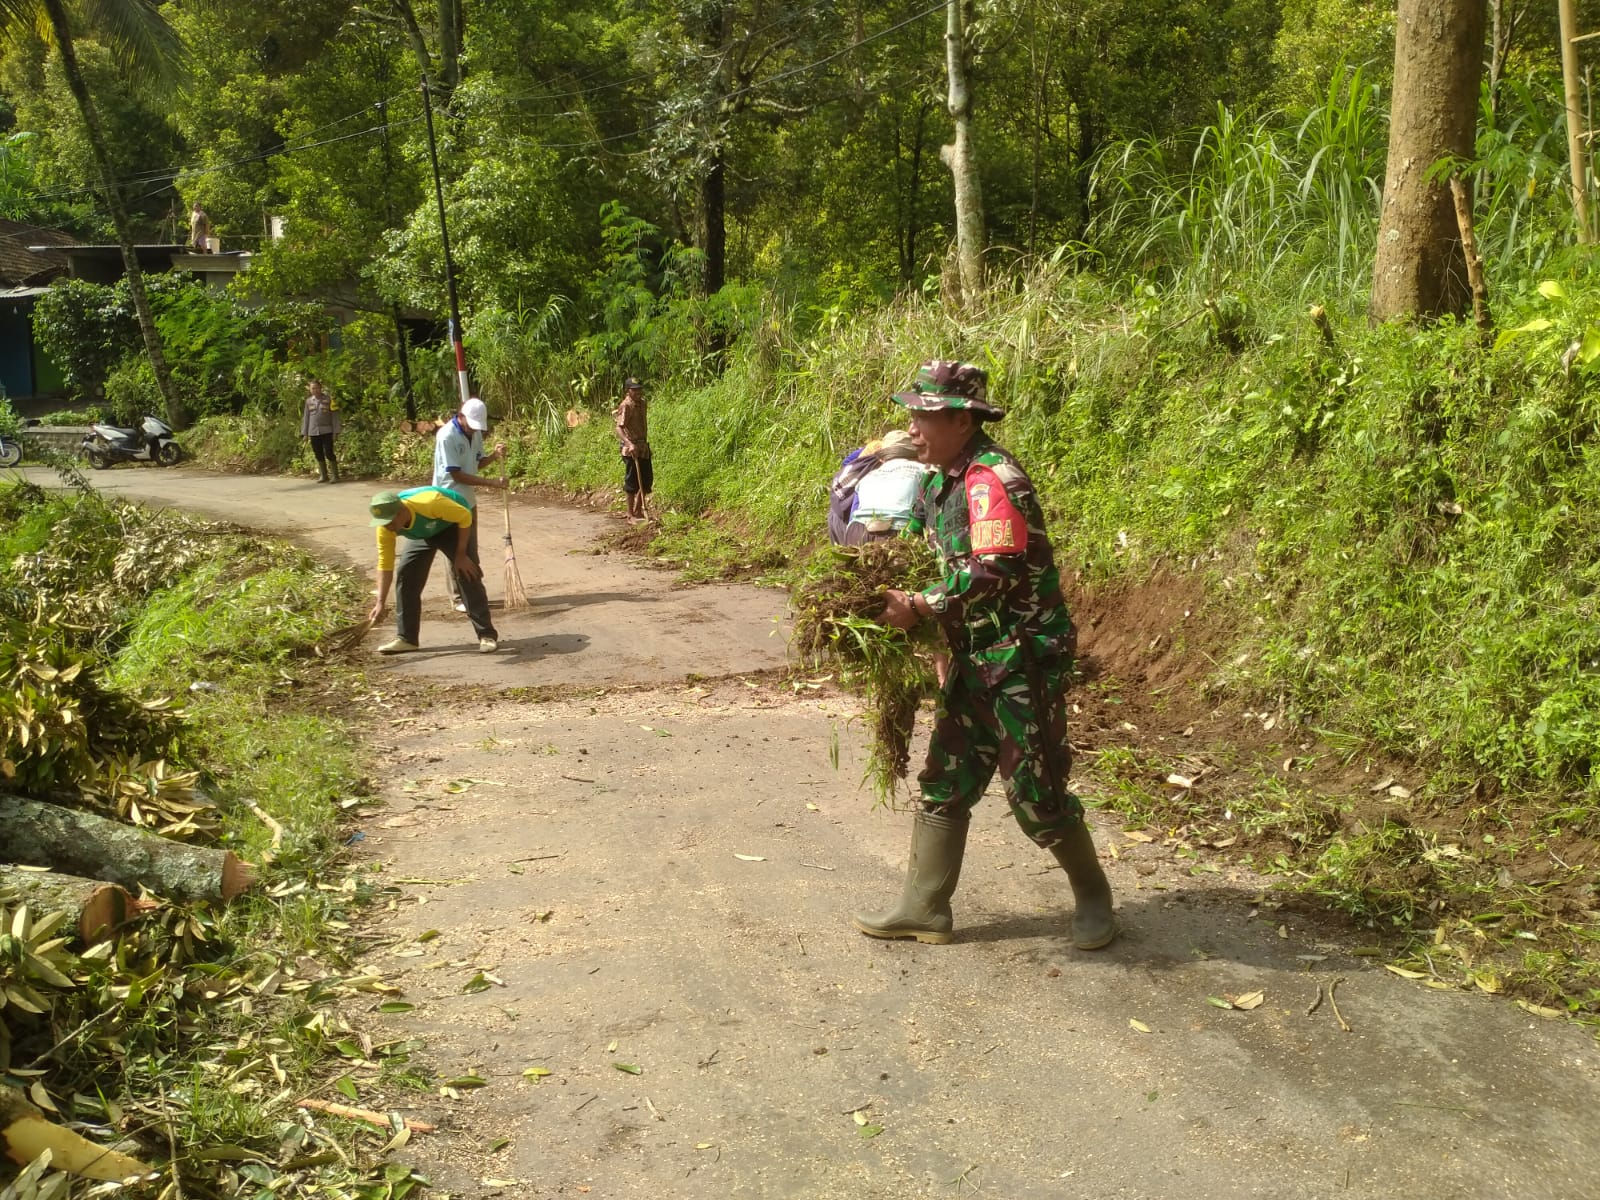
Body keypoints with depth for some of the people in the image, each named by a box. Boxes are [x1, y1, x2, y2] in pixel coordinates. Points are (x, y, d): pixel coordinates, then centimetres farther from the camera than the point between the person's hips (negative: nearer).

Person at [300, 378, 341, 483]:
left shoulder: (328, 399, -1)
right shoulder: (309, 401, 10)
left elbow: (334, 415, -2)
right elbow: (306, 417, 14)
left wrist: (335, 431, -7)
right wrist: (304, 432, 10)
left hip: (326, 431, -4)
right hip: (313, 432, 4)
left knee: (329, 453, -8)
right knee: (318, 454, 7)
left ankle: (335, 475, -1)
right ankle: (323, 475, 15)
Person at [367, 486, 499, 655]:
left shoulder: (429, 503, -44)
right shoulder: (386, 526, -28)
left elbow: (465, 516, -28)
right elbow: (385, 563, -19)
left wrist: (461, 555, -24)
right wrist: (381, 602, -22)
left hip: (452, 525, -4)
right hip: (421, 534, 5)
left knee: (468, 575, -14)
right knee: (404, 576, -6)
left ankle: (487, 635, -9)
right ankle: (405, 638, 4)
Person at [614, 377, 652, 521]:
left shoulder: (642, 403, 10)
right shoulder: (626, 406, -15)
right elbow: (619, 428, -24)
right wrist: (629, 444, -37)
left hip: (644, 447, 8)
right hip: (631, 449, -8)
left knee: (647, 480, 13)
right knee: (633, 482, -2)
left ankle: (638, 510, 25)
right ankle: (631, 515, 6)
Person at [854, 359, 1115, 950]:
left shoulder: (992, 481, -19)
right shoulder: (943, 481, 10)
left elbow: (993, 574, -27)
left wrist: (919, 607, -21)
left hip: (1023, 658, -9)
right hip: (974, 659, 9)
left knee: (1035, 792, 0)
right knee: (944, 783, 11)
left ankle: (1093, 895, 22)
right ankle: (924, 907, 20)